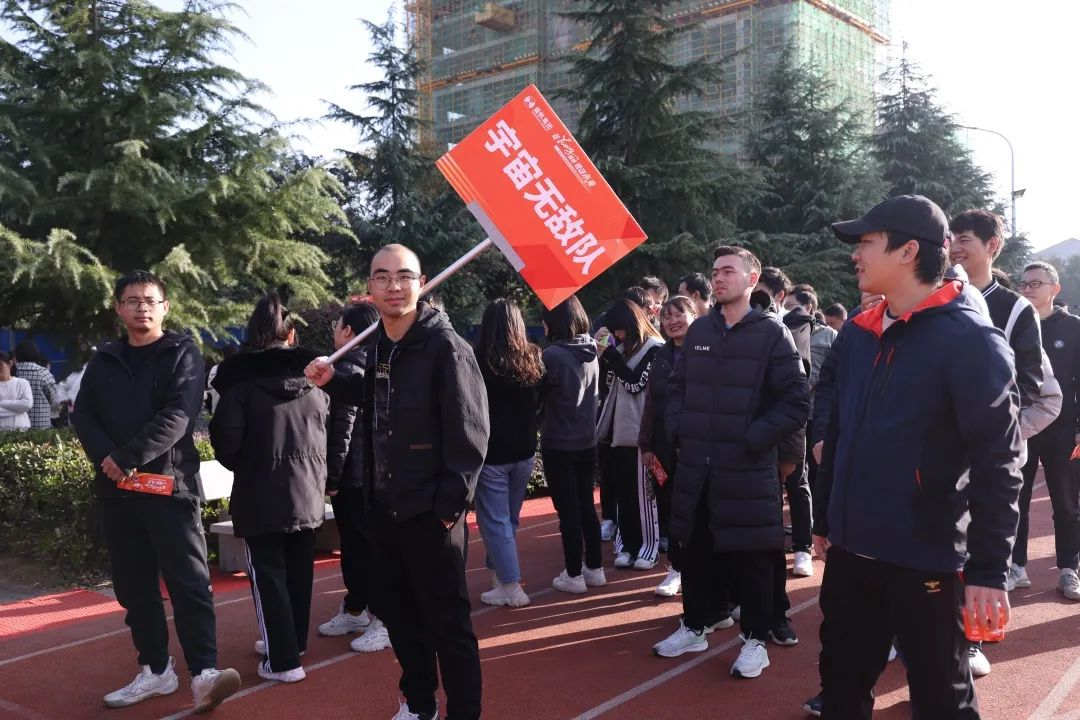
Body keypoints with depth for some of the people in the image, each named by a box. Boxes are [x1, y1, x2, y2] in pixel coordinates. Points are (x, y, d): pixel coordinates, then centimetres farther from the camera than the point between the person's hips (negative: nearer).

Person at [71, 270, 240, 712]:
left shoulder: (183, 354, 0)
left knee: (189, 582, -8)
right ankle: (155, 671, 21)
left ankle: (203, 674, -10)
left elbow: (178, 416, -12)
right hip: (115, 491, 5)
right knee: (134, 587, 10)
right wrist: (106, 457, -12)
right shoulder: (103, 361, 15)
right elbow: (82, 415, 6)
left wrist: (129, 458, -18)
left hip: (170, 484, -5)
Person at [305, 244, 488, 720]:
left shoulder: (446, 347, -15)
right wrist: (332, 382, 10)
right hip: (383, 507, 8)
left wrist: (450, 505, -19)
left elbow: (469, 435, -17)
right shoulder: (378, 345, 8)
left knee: (447, 623, 2)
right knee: (397, 613, 20)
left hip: (430, 511, -8)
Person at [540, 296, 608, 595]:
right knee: (586, 506, 16)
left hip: (558, 446, -6)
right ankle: (595, 568, 24)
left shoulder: (553, 355, -19)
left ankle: (574, 575, 12)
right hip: (587, 443, 6)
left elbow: (539, 394, -8)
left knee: (567, 510, 3)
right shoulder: (590, 353, 2)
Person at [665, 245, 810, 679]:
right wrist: (678, 430, 4)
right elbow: (677, 386, 17)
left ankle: (756, 640, 21)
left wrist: (753, 438, -13)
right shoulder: (698, 330, 8)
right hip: (696, 467, 5)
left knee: (752, 558, 6)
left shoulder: (771, 333, -6)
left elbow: (797, 402, -9)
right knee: (695, 551, 15)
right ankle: (694, 628, 31)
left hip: (748, 470, -4)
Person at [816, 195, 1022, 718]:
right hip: (851, 551, 6)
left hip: (926, 560, -6)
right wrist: (826, 522, 15)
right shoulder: (857, 335, 7)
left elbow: (997, 462, -16)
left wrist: (989, 569, -17)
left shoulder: (969, 339, -13)